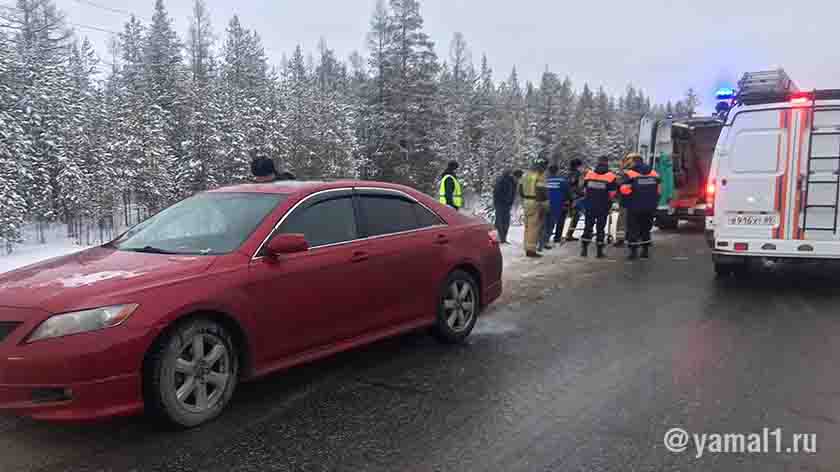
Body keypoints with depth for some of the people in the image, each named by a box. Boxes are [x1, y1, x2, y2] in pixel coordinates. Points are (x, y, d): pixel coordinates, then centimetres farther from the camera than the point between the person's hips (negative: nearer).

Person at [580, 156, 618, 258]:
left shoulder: (589, 174, 0)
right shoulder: (611, 177, -8)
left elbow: (585, 190, 8)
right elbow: (612, 194, -7)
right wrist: (609, 205, 11)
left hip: (590, 206, 2)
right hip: (603, 207, -2)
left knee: (588, 227, 11)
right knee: (600, 228, 6)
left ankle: (584, 248, 7)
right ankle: (599, 251, 9)